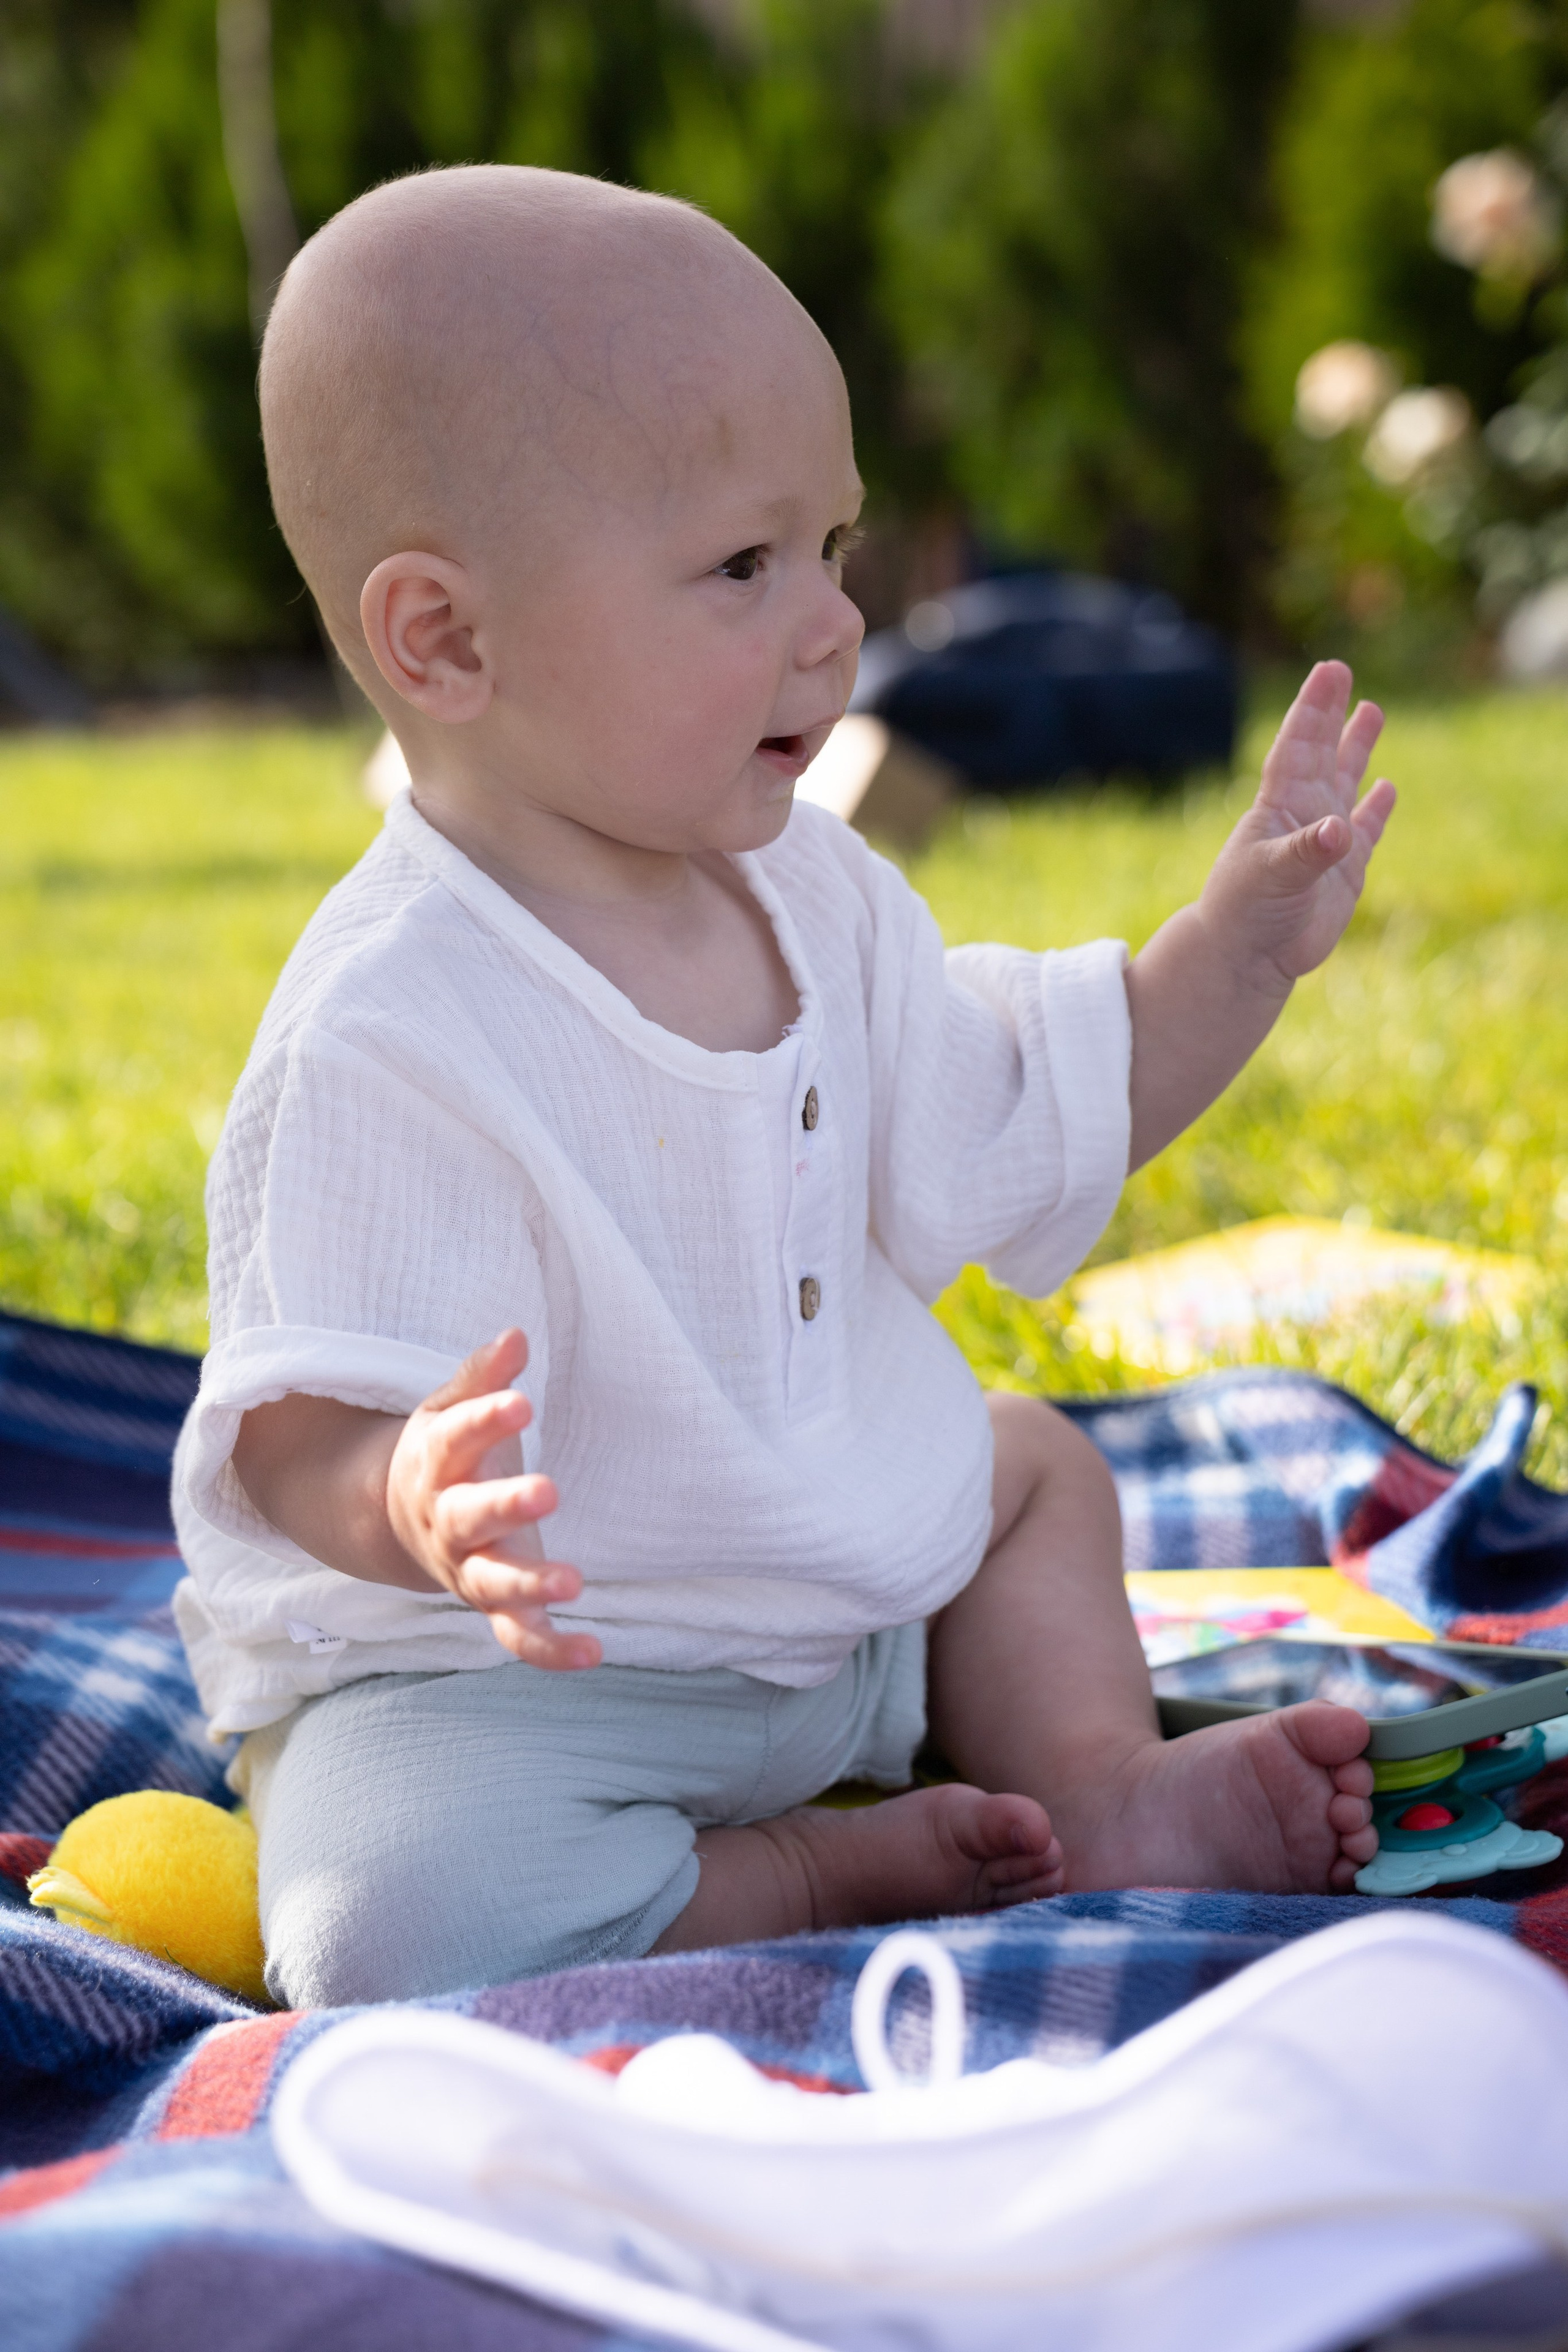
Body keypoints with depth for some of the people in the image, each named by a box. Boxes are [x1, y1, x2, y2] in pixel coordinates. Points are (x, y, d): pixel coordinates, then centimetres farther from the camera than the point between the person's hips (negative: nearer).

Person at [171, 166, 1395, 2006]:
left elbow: (1019, 1123, 14)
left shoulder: (806, 892, 0)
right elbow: (300, 1437, -28)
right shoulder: (393, 1034, -27)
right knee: (407, 1921, -34)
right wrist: (412, 1504, -51)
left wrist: (1241, 945, 5)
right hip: (500, 1678, -8)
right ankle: (833, 1876, -12)